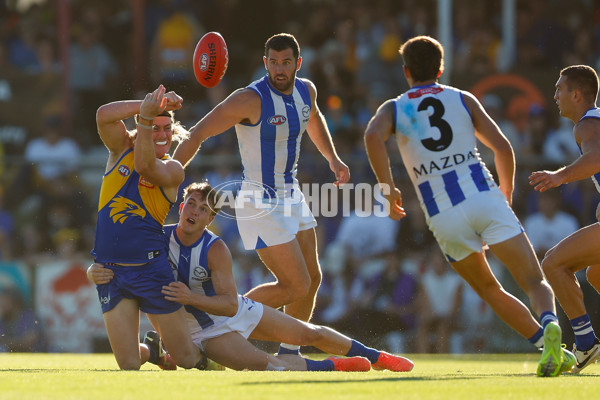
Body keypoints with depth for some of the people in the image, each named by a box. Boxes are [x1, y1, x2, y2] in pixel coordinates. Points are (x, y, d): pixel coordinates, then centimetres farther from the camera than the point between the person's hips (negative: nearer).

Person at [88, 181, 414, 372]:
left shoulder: (216, 250, -21)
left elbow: (230, 304, -24)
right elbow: (103, 266, -16)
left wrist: (191, 297, -41)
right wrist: (95, 273, -41)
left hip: (238, 312, 1)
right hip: (207, 333, -1)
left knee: (310, 334, 7)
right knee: (267, 366, -26)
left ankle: (376, 357, 30)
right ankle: (331, 366, -1)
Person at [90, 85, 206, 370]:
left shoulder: (172, 169, -2)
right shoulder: (122, 149, 8)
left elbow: (146, 167, -24)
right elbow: (103, 115, -10)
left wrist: (147, 115, -31)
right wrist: (147, 105, -15)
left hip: (150, 269, -2)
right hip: (110, 270, 2)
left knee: (185, 358, 0)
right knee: (128, 365, -2)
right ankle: (148, 351, 34)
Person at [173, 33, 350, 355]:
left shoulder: (306, 91, 2)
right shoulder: (251, 99, -21)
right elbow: (196, 135, -19)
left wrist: (332, 158, 23)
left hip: (291, 195, 8)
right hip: (260, 204, -8)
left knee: (311, 279, 12)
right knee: (295, 286, -10)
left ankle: (288, 353, 25)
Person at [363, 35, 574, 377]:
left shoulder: (394, 109, 15)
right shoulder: (463, 100, 15)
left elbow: (373, 137, -10)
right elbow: (503, 147, 7)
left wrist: (389, 190, -2)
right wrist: (506, 192, 24)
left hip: (444, 217, 1)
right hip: (483, 197, -1)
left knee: (490, 290, 21)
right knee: (535, 282, -4)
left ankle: (547, 345, 6)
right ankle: (549, 325, -37)